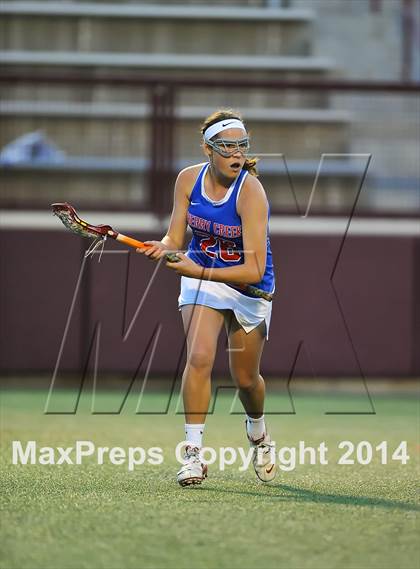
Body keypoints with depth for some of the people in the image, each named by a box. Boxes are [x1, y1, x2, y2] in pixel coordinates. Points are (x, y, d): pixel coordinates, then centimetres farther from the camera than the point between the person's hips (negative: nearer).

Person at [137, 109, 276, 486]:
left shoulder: (251, 192, -27)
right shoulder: (188, 180, -12)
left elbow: (254, 270, -32)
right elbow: (176, 238, -5)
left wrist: (197, 271, -41)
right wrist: (163, 248, -30)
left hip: (250, 289, -2)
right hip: (201, 277, 2)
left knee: (246, 378, 12)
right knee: (199, 357, -22)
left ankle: (257, 430, 46)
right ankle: (193, 454, -18)